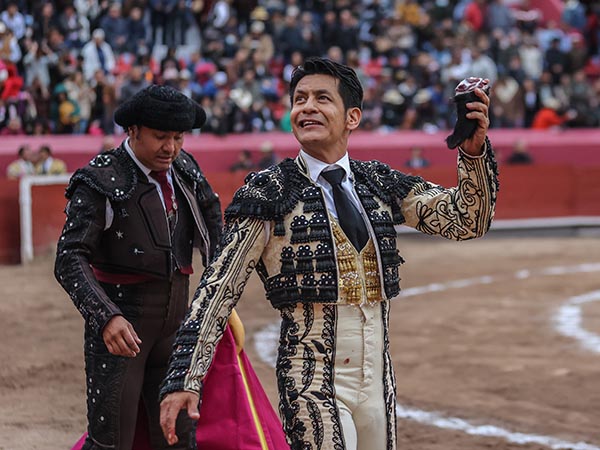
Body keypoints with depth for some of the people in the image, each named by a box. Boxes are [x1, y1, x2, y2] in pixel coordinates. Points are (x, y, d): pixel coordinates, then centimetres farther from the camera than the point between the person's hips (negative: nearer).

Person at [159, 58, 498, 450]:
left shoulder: (381, 183, 9)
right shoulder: (269, 192, -3)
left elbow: (466, 221, 2)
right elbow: (218, 290, -6)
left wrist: (473, 150, -16)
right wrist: (184, 380, -13)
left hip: (379, 382, 5)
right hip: (312, 384, -5)